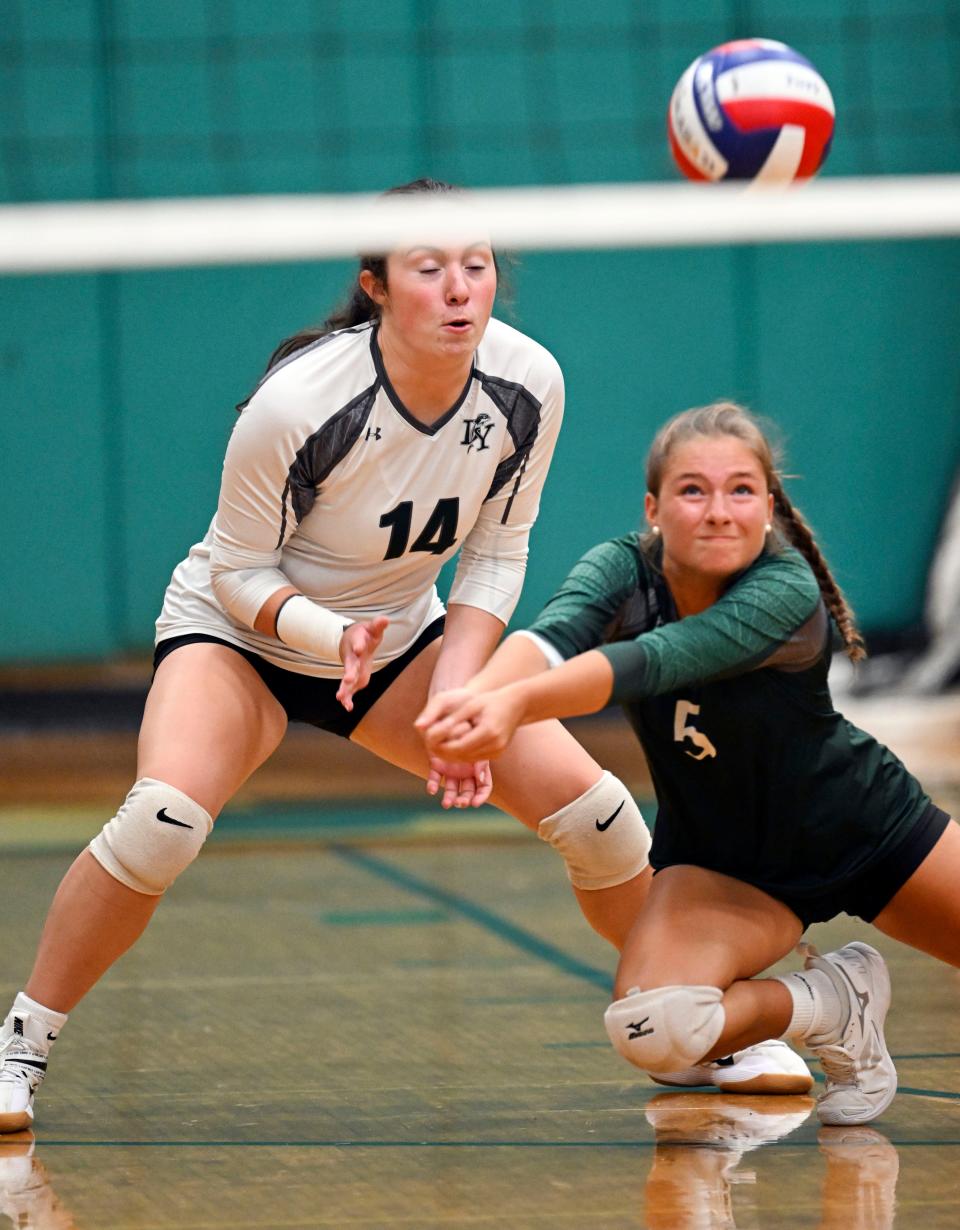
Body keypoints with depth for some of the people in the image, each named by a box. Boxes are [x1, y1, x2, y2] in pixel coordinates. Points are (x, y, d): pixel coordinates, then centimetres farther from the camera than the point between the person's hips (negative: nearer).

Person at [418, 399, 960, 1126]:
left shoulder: (788, 590, -30)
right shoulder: (622, 572, -19)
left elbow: (658, 659, -46)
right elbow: (552, 635, -41)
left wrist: (518, 704, -62)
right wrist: (474, 697, -64)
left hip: (869, 828, -2)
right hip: (724, 866, 2)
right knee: (652, 1028, -27)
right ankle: (831, 1006, 3)